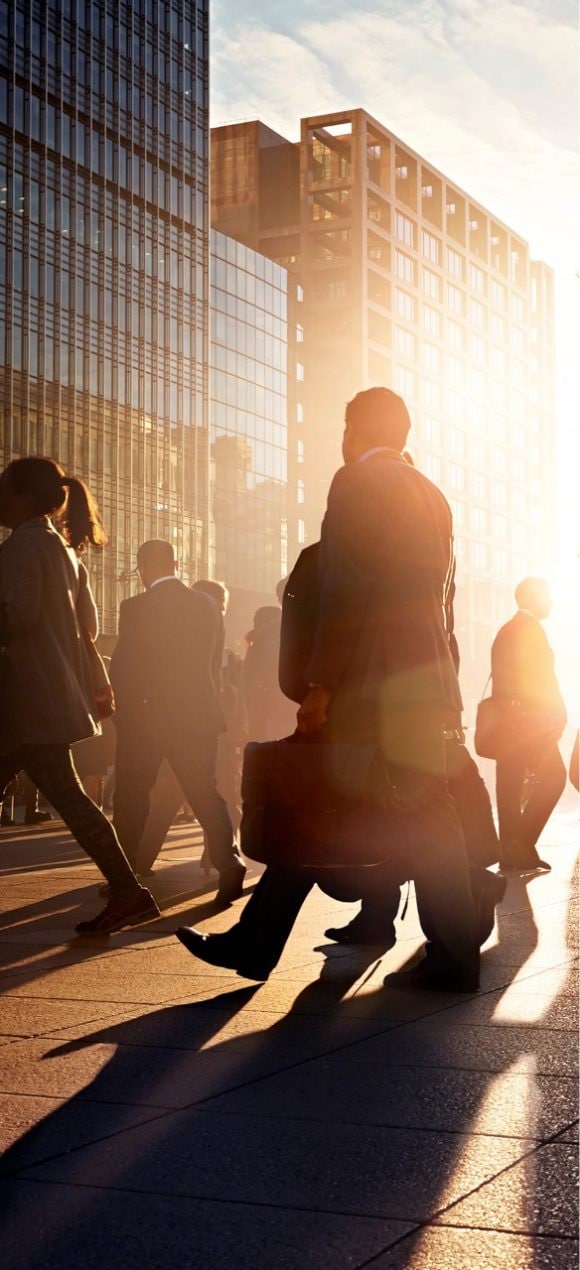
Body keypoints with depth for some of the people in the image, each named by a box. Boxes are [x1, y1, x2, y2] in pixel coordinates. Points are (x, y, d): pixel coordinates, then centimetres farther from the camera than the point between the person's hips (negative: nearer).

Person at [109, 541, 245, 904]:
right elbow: (214, 661, 11)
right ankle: (229, 862, -11)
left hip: (146, 715, -3)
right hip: (199, 714, 4)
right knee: (205, 792, 7)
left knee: (132, 797, 9)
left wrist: (124, 706, 6)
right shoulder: (207, 605, 4)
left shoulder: (136, 608, -11)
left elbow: (123, 666, -9)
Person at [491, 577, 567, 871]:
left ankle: (511, 850, 8)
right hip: (530, 720, -9)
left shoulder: (505, 631, 19)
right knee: (552, 777, -5)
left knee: (511, 785, 8)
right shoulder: (530, 629, -9)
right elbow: (541, 678, -15)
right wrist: (557, 714, -11)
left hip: (507, 721, 9)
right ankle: (522, 843, -9)